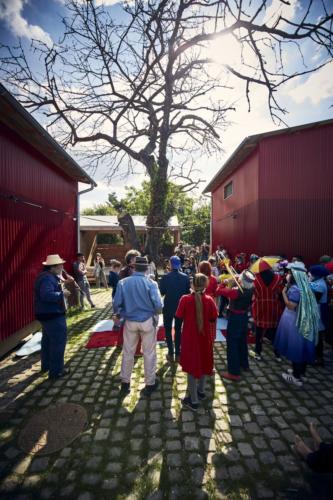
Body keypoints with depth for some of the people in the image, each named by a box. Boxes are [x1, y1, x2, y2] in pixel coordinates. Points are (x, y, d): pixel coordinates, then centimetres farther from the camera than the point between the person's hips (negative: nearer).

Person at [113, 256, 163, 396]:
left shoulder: (123, 282, -9)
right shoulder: (151, 283, -15)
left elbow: (116, 304, -9)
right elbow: (158, 305, -19)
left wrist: (120, 314, 11)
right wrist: (154, 313, 3)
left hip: (129, 322, 2)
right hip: (147, 321, -2)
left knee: (128, 352, 18)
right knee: (149, 353, 13)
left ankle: (125, 383, 32)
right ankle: (150, 383, 28)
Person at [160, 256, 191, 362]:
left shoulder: (165, 277, -16)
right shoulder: (185, 277, -10)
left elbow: (162, 292, -9)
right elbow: (188, 292, -4)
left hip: (168, 307, -2)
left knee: (168, 330, 13)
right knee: (178, 330, 17)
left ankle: (171, 354, 15)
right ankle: (177, 353, 22)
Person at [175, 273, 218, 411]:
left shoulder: (185, 299, -18)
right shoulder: (209, 300, -13)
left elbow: (179, 317, -7)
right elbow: (213, 319, -4)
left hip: (189, 337, -2)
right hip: (204, 337, 3)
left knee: (192, 365, 10)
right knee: (202, 363, 22)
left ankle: (193, 400, 20)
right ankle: (201, 391, 41)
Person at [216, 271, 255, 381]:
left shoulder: (235, 291, -28)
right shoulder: (250, 290, -8)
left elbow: (219, 290, -19)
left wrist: (225, 282, -4)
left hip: (235, 318, -7)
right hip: (244, 316, 7)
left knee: (232, 344, 1)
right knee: (242, 341, 24)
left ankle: (234, 373, 6)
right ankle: (244, 364, 41)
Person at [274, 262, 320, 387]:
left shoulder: (294, 289, -22)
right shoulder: (304, 286, 6)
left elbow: (291, 306, -23)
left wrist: (284, 292, -15)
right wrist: (288, 287, 7)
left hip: (294, 323, -9)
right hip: (303, 322, 9)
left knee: (295, 348, 3)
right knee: (301, 347, 18)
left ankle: (296, 377, 15)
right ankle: (301, 372, 32)